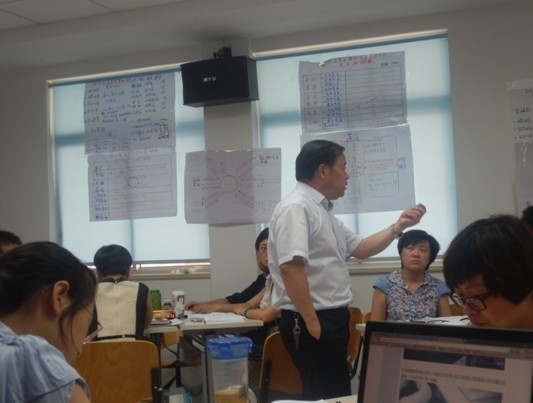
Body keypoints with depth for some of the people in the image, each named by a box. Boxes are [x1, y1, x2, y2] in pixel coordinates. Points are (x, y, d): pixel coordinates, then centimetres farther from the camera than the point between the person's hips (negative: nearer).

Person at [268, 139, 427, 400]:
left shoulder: (323, 211, 16)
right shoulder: (295, 207, -16)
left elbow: (360, 249, 25)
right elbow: (290, 268, -27)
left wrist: (398, 227, 16)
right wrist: (311, 321, -26)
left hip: (330, 318, 10)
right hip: (312, 322, -10)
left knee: (335, 394, 17)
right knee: (323, 397, -5)